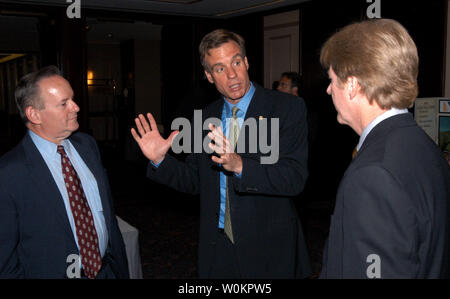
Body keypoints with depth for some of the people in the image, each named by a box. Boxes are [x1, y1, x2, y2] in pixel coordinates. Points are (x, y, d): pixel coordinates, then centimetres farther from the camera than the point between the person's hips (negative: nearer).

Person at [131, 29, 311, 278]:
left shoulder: (288, 108, -11)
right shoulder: (205, 117, 4)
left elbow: (295, 178, -21)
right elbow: (194, 181, 7)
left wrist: (240, 165, -35)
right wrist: (160, 160, -10)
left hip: (269, 250, -4)